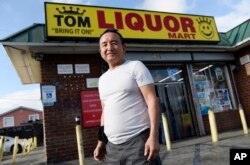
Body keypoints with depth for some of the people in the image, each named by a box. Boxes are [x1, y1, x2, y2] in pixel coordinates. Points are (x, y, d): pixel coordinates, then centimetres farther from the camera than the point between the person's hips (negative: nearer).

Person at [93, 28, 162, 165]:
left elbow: (152, 100, -9)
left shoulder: (135, 66, -2)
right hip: (112, 146, 6)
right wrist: (101, 142, 15)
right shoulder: (102, 79, 15)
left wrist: (154, 136, -18)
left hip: (138, 141, -5)